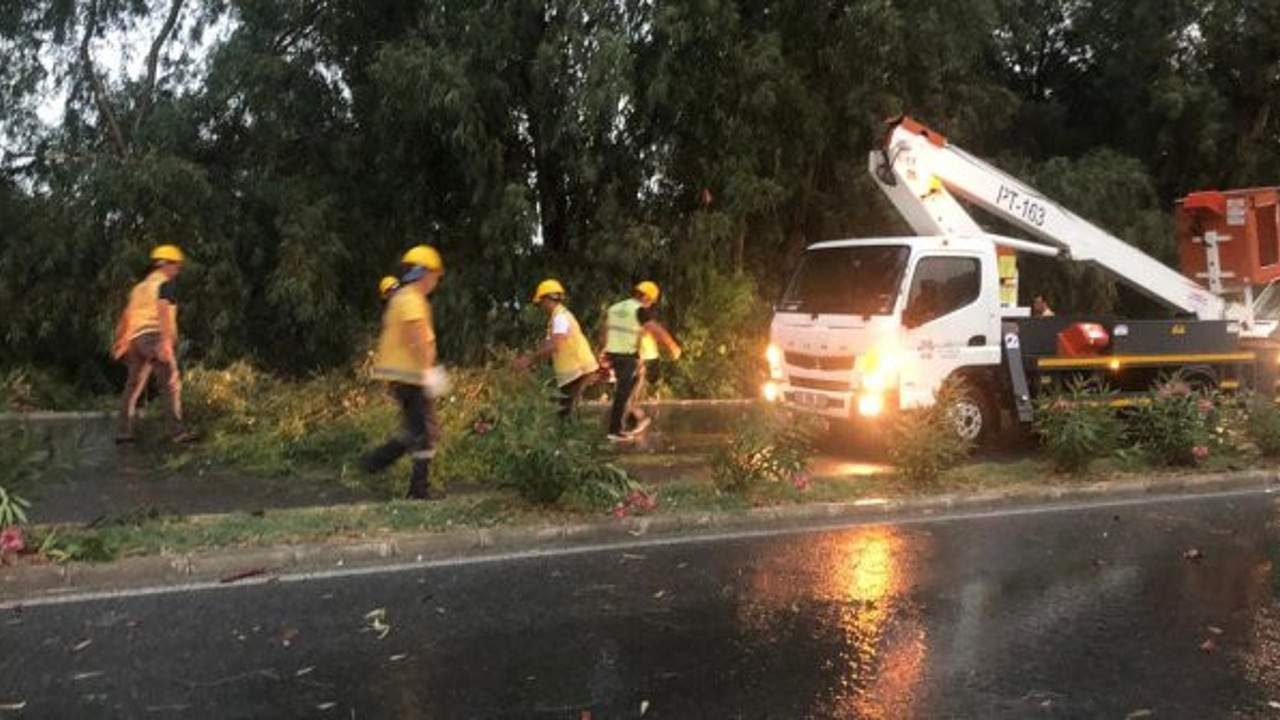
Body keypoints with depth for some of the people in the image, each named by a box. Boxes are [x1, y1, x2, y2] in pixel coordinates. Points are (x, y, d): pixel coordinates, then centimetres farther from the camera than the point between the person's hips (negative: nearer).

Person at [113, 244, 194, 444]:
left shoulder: (140, 287, 24)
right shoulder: (164, 284, -2)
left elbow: (126, 316, 26)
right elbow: (163, 311, -17)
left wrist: (121, 341, 32)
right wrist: (166, 341, -27)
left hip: (136, 338, 9)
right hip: (154, 336, -9)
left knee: (133, 386, 14)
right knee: (172, 384, -12)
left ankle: (123, 432, 18)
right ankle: (177, 431, -21)